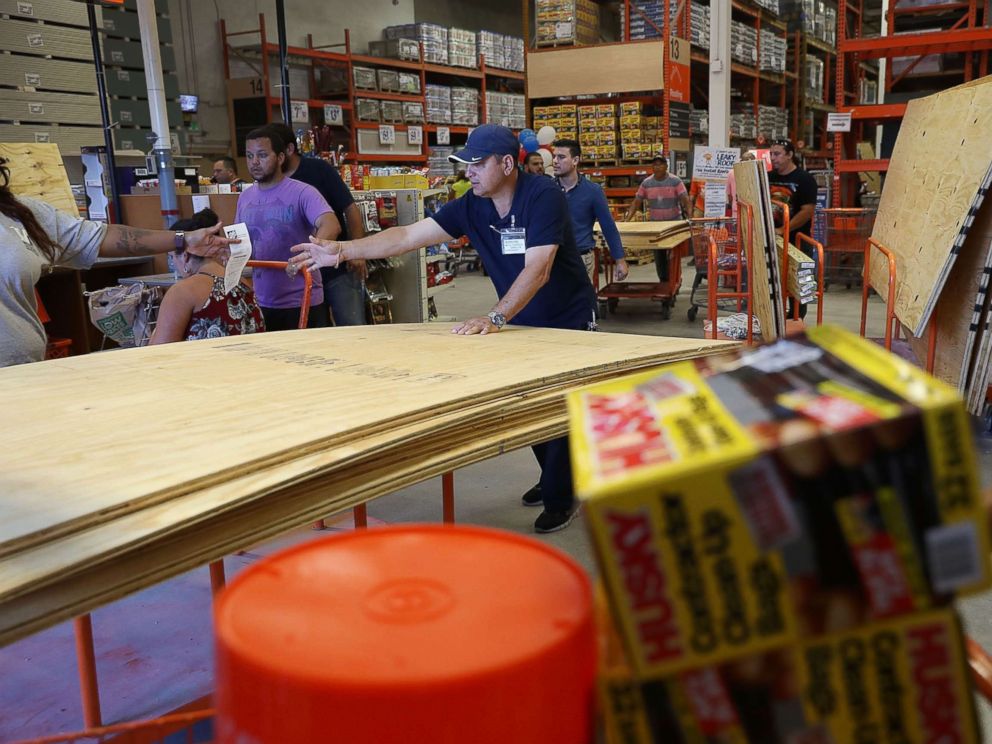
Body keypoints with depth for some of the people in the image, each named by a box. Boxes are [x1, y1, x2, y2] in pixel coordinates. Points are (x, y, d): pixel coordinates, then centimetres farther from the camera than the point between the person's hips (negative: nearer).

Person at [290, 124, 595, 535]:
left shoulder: (543, 196, -26)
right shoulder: (472, 206, -8)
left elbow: (537, 270, -35)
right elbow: (407, 236, -11)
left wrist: (494, 319, -45)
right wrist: (341, 251, -20)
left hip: (568, 320, -6)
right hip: (522, 321, 6)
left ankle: (560, 497, 15)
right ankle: (551, 477, 34)